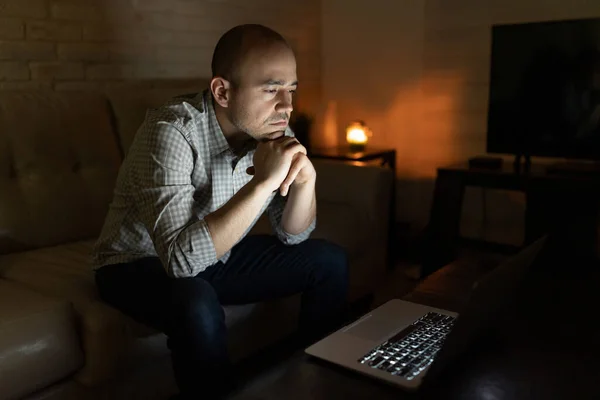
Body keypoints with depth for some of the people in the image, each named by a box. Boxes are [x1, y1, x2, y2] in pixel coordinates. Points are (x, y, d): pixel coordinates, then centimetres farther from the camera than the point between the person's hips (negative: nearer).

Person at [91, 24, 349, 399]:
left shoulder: (273, 129, -11)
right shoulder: (172, 130, -30)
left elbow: (292, 236, -6)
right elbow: (182, 258, -39)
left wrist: (305, 178, -25)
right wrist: (262, 182, -40)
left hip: (217, 255, 6)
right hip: (140, 263, -6)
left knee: (329, 260, -1)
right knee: (197, 305, -37)